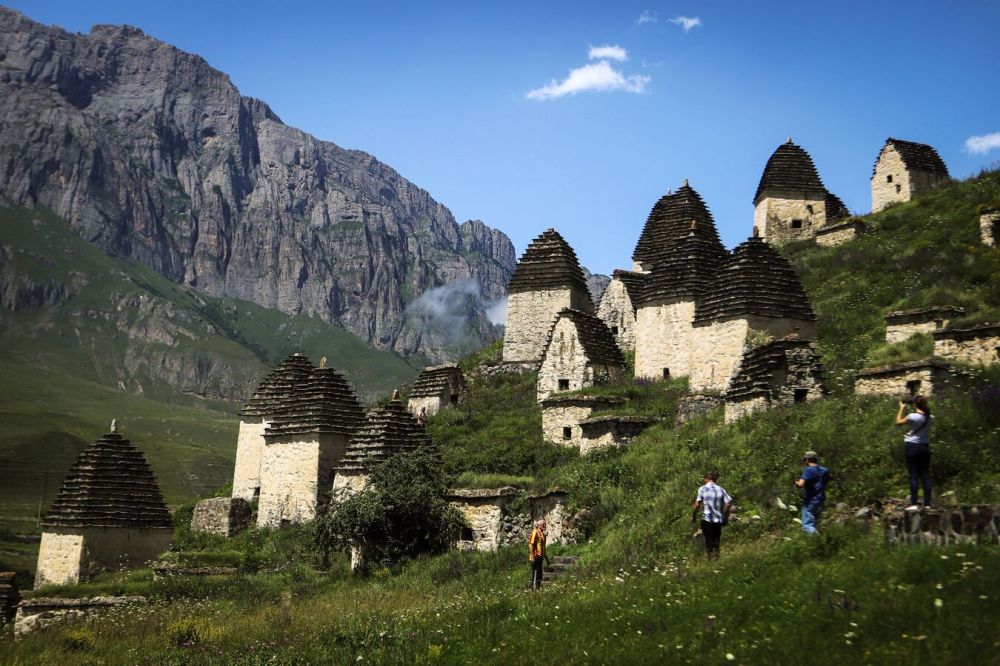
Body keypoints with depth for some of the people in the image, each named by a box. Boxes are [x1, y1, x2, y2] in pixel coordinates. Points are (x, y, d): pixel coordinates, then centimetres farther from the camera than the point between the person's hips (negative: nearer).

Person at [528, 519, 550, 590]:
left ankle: (538, 587, 18)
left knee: (539, 573, 11)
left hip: (540, 556, 9)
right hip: (535, 557, -9)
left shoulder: (542, 534, 18)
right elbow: (531, 545, -17)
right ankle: (534, 588, -5)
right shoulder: (535, 532, -10)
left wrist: (546, 558, 26)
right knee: (535, 573, -8)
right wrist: (532, 556, -24)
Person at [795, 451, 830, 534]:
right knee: (815, 525, 18)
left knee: (807, 526, -8)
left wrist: (797, 482, -5)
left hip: (810, 502, -8)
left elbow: (801, 484, -26)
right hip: (820, 501, 8)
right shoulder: (824, 470, 7)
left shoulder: (808, 470, -16)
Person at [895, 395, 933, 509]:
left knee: (913, 475, -3)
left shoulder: (913, 416, -16)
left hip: (913, 447, -5)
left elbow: (898, 422, -3)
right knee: (925, 475, 7)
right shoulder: (930, 418, 1)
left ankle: (914, 504, -6)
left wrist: (902, 408, 5)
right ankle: (927, 503, 7)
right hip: (925, 447, 5)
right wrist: (924, 407, 15)